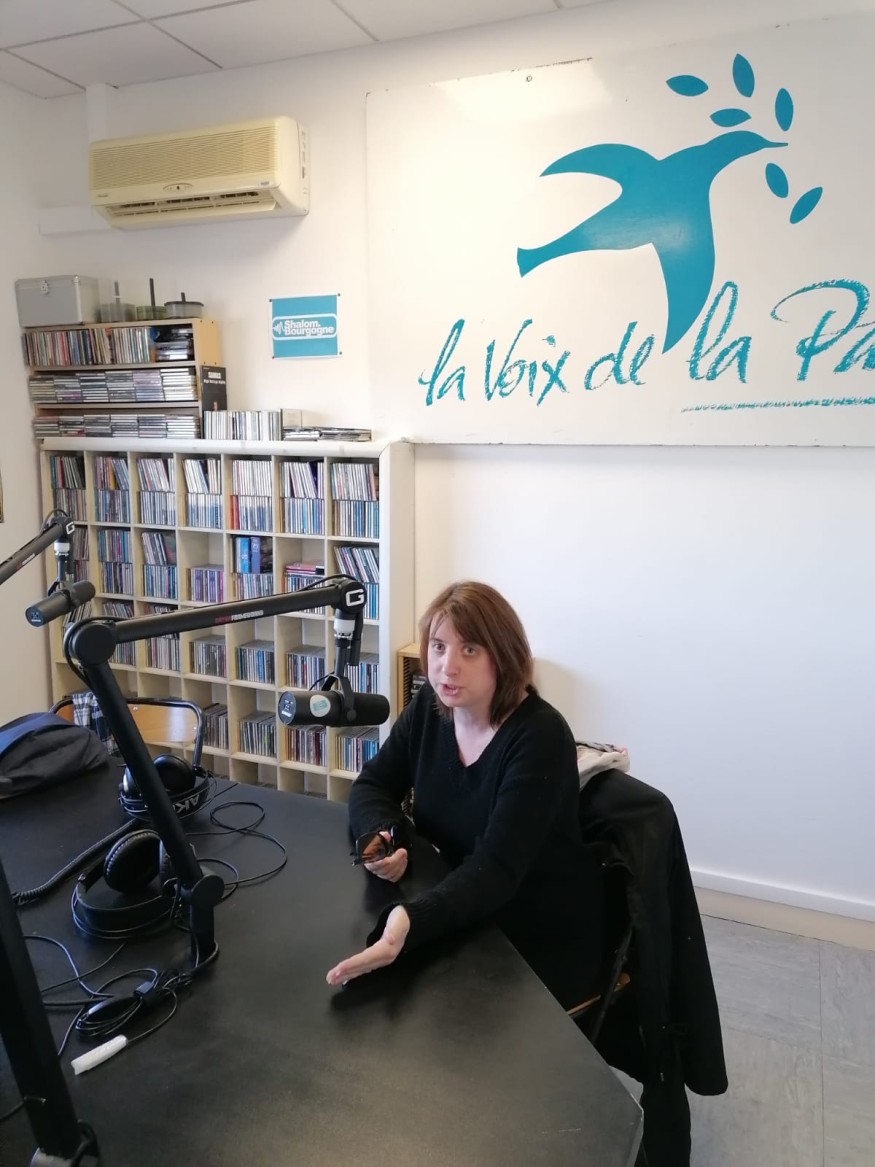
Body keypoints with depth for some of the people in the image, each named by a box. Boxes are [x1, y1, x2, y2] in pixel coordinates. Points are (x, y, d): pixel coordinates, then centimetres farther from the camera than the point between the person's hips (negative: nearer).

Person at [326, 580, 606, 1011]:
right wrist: (379, 837, -19)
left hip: (547, 942, -5)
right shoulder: (429, 707, -5)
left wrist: (411, 920, -49)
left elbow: (496, 867, -32)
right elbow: (371, 786, 3)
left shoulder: (540, 737, -24)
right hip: (472, 917, 6)